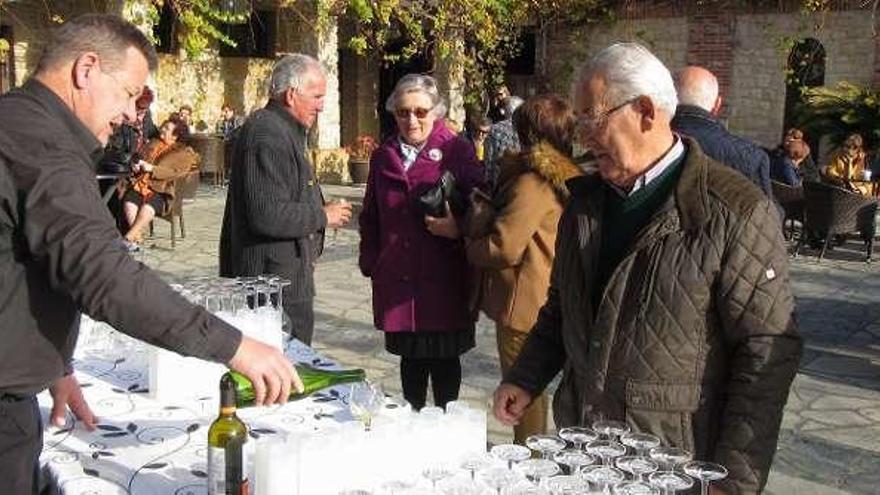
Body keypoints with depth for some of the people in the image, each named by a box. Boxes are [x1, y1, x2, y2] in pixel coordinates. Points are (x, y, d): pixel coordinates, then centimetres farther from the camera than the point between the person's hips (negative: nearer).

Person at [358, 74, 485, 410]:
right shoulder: (383, 157, 12)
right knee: (411, 357, 15)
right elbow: (370, 218, 19)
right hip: (397, 280, 4)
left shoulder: (457, 151, -2)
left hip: (443, 280, -4)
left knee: (443, 359, 6)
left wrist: (457, 229, -22)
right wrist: (371, 263, 10)